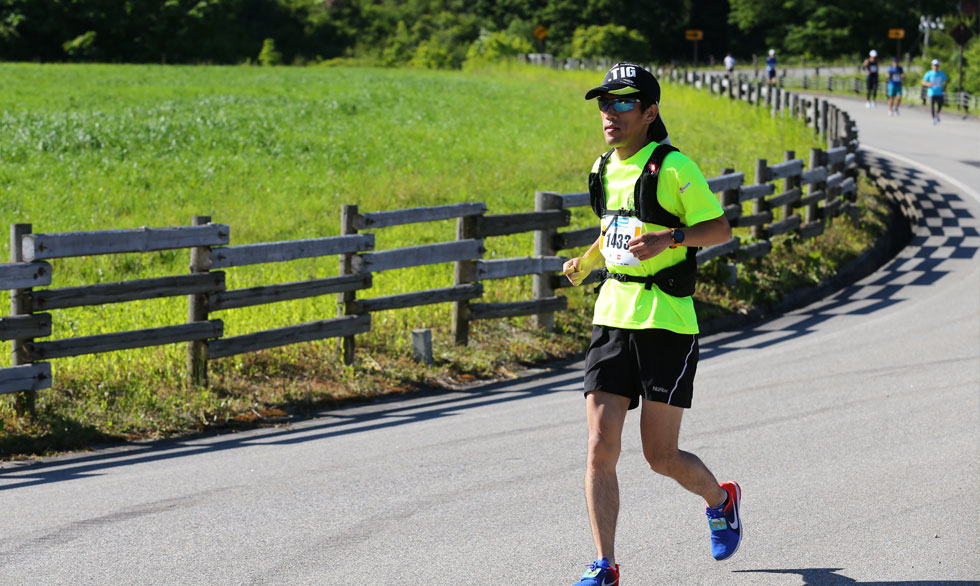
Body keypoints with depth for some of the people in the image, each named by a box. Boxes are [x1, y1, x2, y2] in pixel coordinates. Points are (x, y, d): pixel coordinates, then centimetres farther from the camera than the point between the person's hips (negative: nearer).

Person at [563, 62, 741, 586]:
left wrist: (669, 238, -23)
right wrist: (586, 262, 13)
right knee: (600, 449, -6)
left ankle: (720, 499, 33)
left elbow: (720, 229, -7)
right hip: (611, 320, 5)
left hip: (666, 322, -5)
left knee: (661, 457, 1)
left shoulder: (673, 168, -9)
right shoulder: (603, 170, 12)